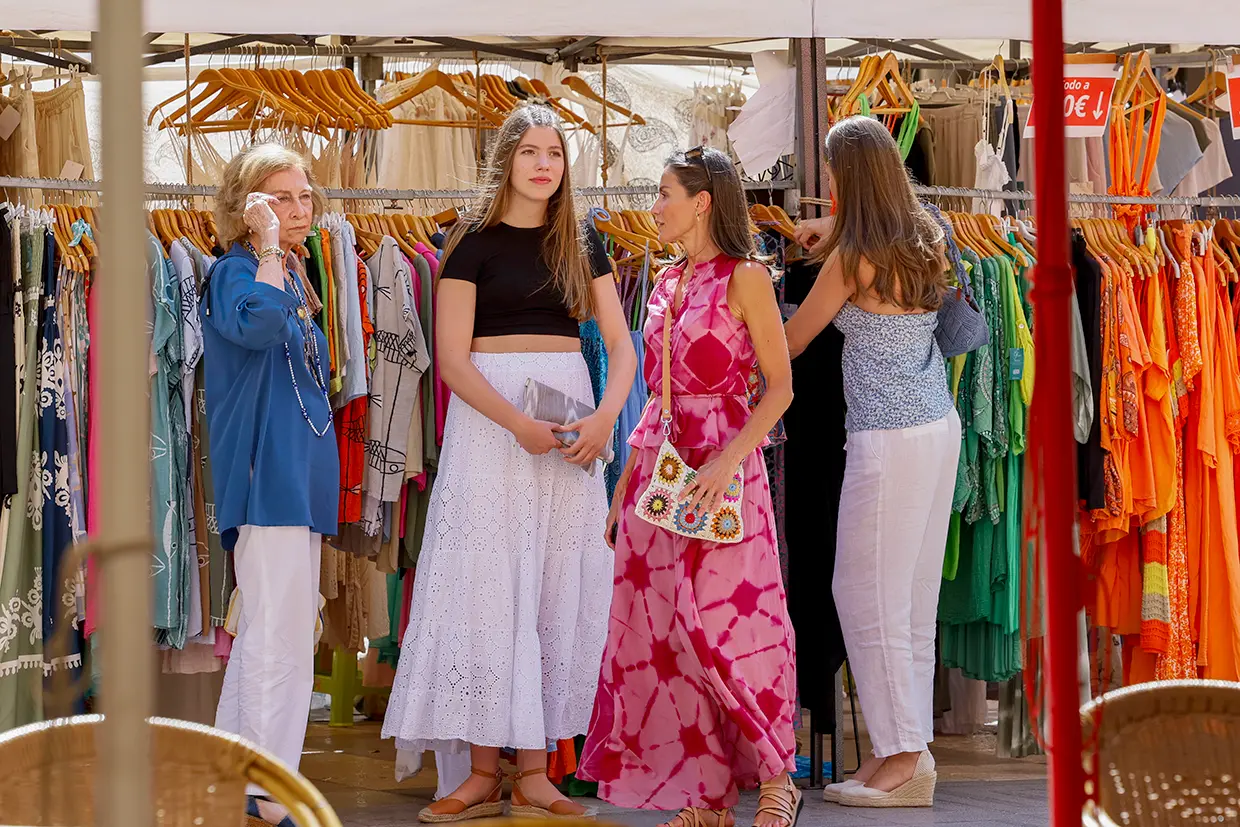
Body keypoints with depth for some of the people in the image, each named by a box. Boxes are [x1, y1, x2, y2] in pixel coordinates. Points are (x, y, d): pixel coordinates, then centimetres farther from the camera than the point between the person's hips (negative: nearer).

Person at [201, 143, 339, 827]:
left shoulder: (293, 278, 19)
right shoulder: (234, 272, -8)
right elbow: (257, 323, -32)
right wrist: (268, 246, -21)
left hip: (299, 473, 10)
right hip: (265, 470, -10)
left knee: (263, 632, 12)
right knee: (281, 637, -12)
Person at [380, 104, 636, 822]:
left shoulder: (582, 242, 11)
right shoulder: (476, 241, 0)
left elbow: (621, 344, 6)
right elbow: (453, 358, -7)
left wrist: (606, 416, -13)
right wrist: (519, 424, -18)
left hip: (570, 420, 4)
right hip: (488, 419, -3)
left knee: (559, 590, 2)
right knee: (485, 582, -5)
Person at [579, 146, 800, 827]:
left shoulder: (744, 279, -7)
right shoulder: (667, 283, 14)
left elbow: (780, 386, -9)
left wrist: (728, 460, -21)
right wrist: (627, 481, 16)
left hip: (721, 471, -7)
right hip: (658, 466, 7)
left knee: (724, 627, -8)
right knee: (662, 635, 5)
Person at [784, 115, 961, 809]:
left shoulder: (852, 258, -13)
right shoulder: (925, 242, 8)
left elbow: (790, 342, -1)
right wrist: (836, 231, 29)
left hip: (889, 440, -8)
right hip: (940, 427, 8)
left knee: (870, 596, -2)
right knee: (913, 596, 11)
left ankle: (903, 759, -2)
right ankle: (910, 749, 15)